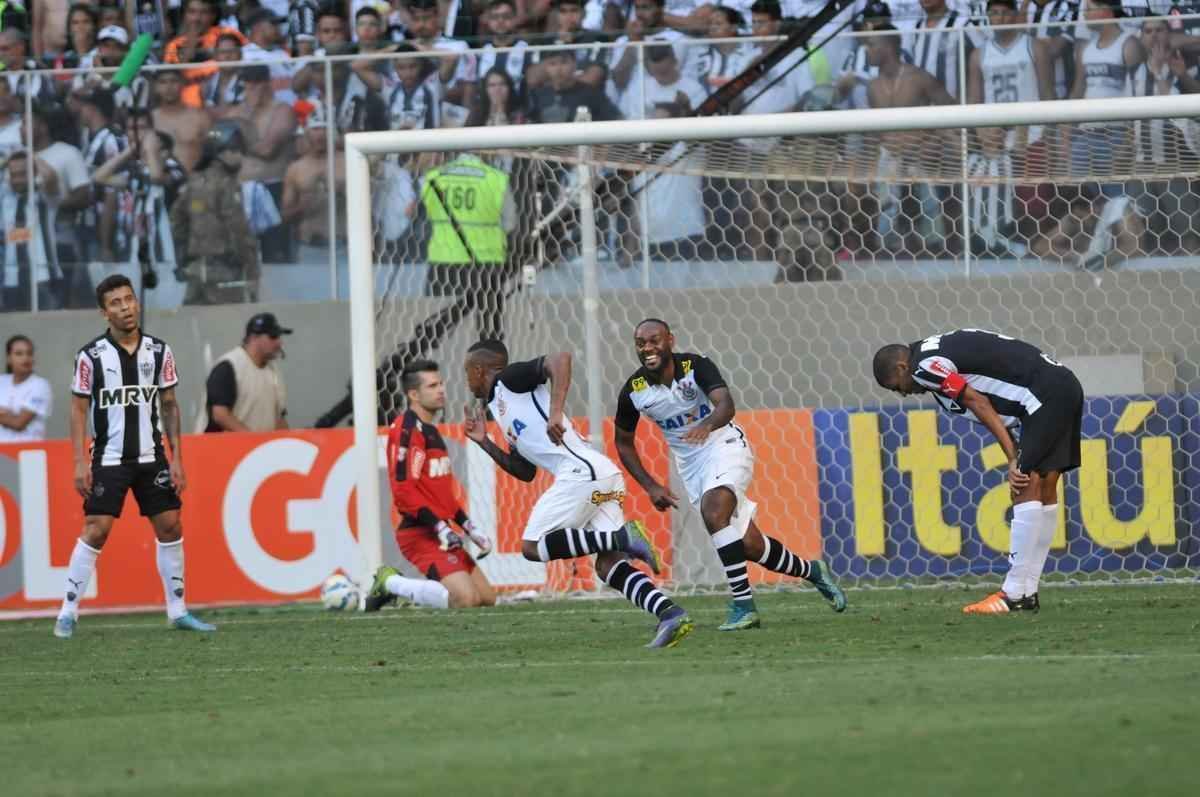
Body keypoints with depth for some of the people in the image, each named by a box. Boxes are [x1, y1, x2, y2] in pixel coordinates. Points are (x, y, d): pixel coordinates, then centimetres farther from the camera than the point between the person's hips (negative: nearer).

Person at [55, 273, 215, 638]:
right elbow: (79, 409, -2)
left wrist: (176, 458, 4)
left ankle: (177, 610, 12)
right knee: (95, 531, -10)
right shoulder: (91, 355, -5)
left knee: (170, 527, 1)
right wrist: (80, 463, -8)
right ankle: (68, 613, -2)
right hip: (108, 458, -3)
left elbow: (169, 405, 9)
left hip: (151, 457, 3)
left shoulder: (158, 351, 3)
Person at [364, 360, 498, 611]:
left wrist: (468, 527, 19)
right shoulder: (408, 429, -12)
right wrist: (439, 527, -21)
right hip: (421, 534, -10)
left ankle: (398, 588, 12)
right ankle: (390, 583, -6)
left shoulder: (430, 430, 20)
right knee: (466, 599, -23)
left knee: (487, 598, 9)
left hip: (440, 532, 10)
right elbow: (403, 490, -20)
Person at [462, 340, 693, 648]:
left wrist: (555, 412, -22)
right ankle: (671, 614, -18)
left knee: (533, 547, -5)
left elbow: (560, 359, -12)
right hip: (606, 475, 9)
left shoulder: (510, 378, 5)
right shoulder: (500, 407, 31)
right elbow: (525, 472, 34)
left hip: (581, 472, -9)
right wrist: (485, 443, 28)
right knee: (608, 565, 0)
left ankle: (622, 537, -18)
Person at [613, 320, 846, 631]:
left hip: (724, 445, -4)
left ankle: (743, 604, -24)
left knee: (714, 514, -30)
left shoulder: (696, 366, -17)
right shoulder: (633, 392, -7)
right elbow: (623, 442, 8)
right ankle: (811, 571, 24)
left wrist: (708, 424, -55)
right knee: (749, 544, -1)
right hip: (690, 463, 4)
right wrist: (651, 487, 0)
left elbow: (726, 404, -33)